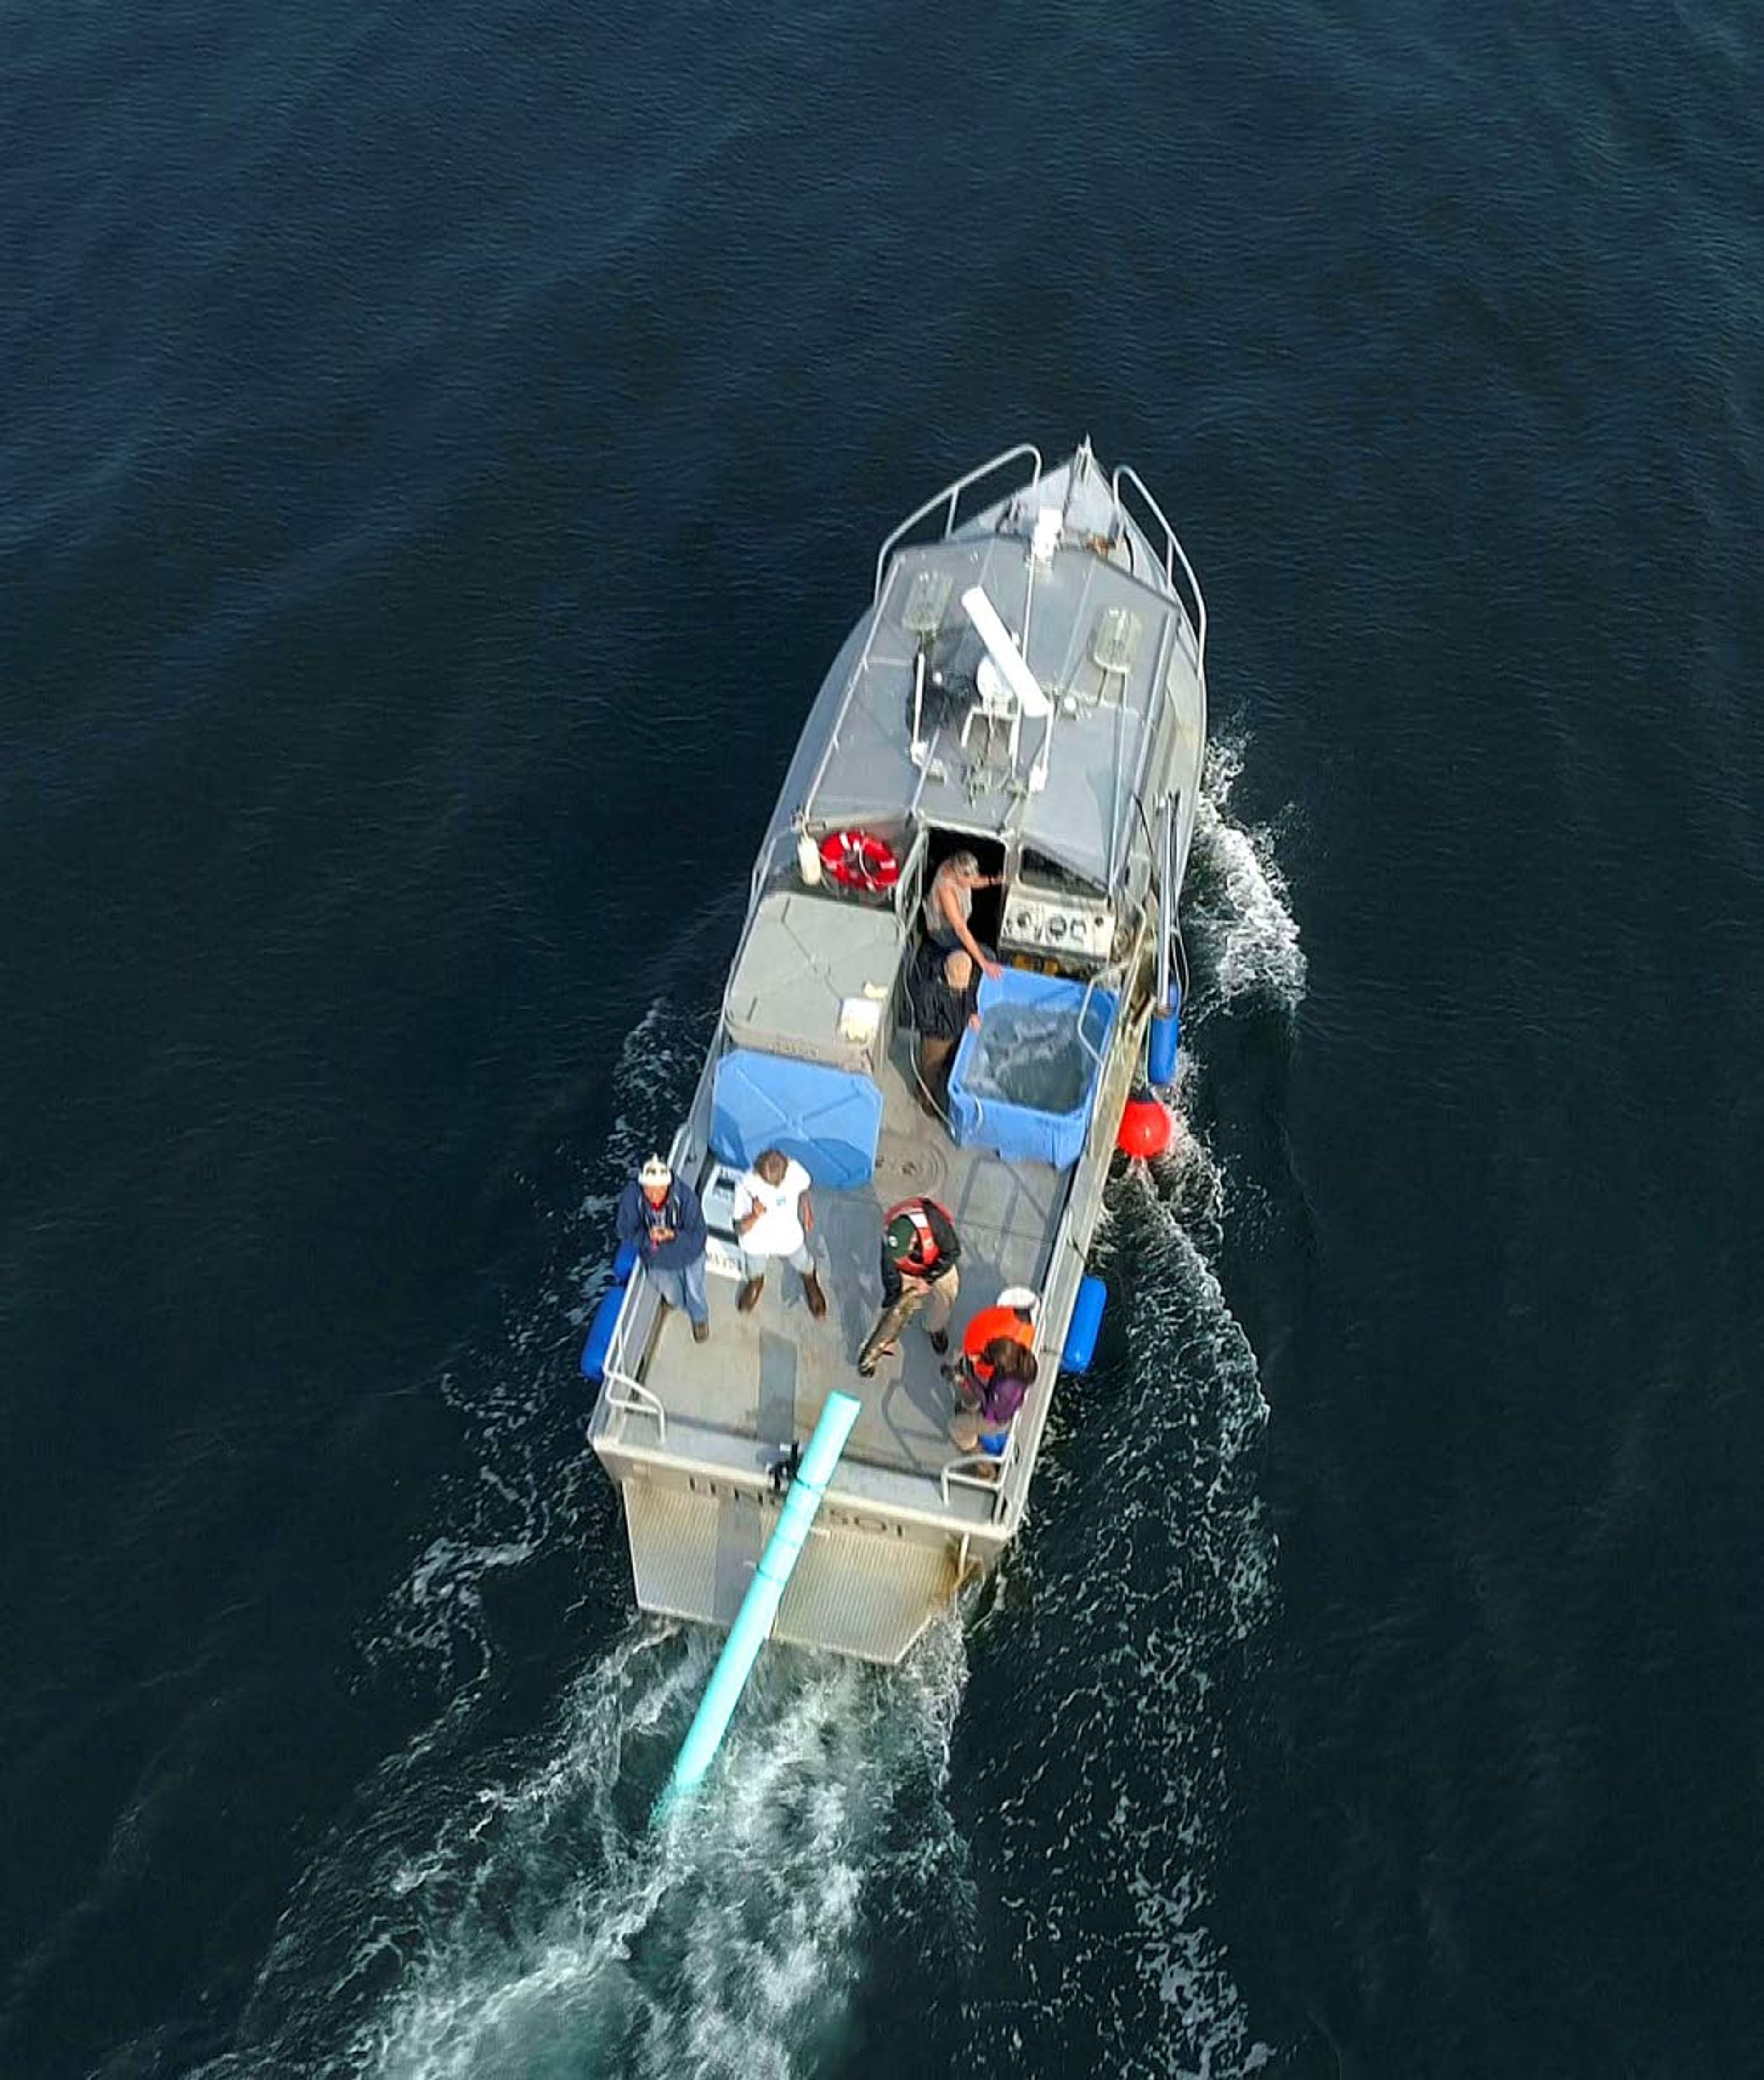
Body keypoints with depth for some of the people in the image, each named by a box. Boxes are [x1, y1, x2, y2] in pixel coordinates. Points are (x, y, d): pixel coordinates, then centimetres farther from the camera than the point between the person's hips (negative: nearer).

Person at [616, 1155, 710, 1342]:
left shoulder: (685, 1196, -37)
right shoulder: (631, 1196, -33)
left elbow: (698, 1235, -29)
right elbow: (626, 1232, -22)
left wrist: (673, 1235, -47)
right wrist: (648, 1236, -42)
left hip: (688, 1257, -1)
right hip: (658, 1260, 1)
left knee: (694, 1294, 26)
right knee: (672, 1296, 30)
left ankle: (700, 1318, 62)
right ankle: (673, 1299, 69)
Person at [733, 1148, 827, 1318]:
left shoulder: (795, 1171, -32)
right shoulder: (747, 1186, -39)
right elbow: (740, 1230, -32)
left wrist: (807, 1213, 3)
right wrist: (755, 1216, -50)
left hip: (790, 1236, 2)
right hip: (757, 1243, -2)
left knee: (805, 1268, 30)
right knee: (755, 1274, 31)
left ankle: (811, 1284, 66)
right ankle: (756, 1285, 67)